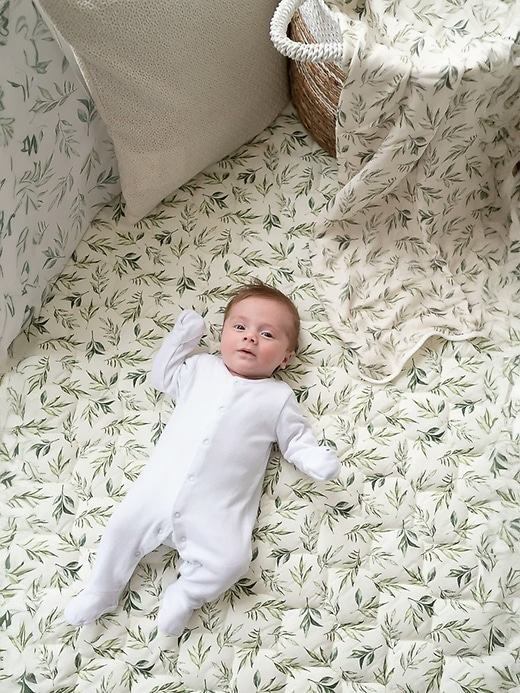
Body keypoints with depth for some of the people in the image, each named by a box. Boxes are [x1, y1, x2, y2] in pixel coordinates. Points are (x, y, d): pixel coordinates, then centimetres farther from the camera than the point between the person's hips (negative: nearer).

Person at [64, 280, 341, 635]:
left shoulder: (278, 398, 7)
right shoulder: (201, 368, 14)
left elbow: (297, 441, 9)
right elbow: (163, 374, 28)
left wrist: (319, 460, -11)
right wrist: (182, 335, 20)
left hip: (216, 509, -2)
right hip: (160, 486, 3)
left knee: (231, 560, -19)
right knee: (123, 527, -1)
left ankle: (185, 595, 9)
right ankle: (100, 592, 25)